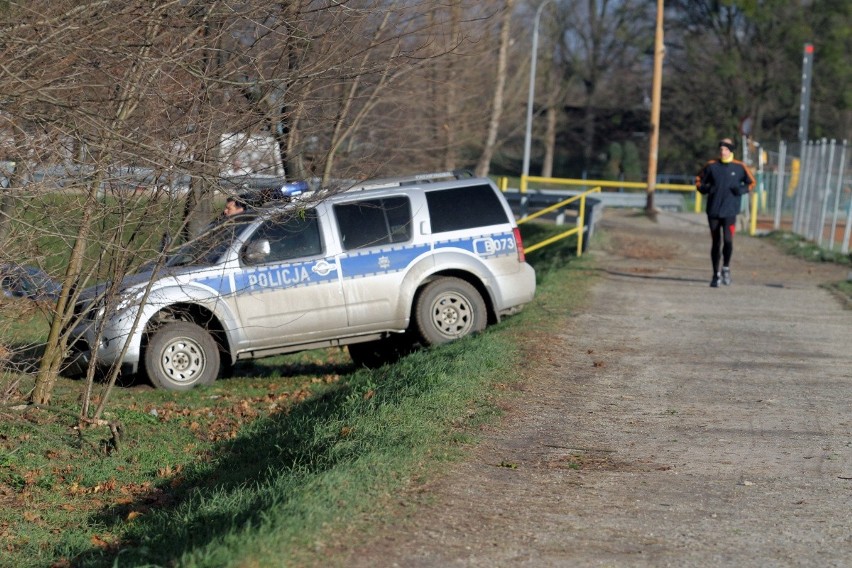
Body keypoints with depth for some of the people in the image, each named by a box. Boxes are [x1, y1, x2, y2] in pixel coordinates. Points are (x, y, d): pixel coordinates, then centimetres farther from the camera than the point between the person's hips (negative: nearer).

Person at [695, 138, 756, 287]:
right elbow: (699, 180, 13)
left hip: (730, 211, -2)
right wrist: (704, 189, -8)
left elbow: (751, 183, 12)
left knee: (728, 240, -17)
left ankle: (726, 268, 6)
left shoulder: (739, 167, 2)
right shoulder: (711, 166, 4)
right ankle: (716, 274, 18)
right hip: (713, 211, 2)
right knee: (716, 243, 7)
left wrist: (741, 190, -7)